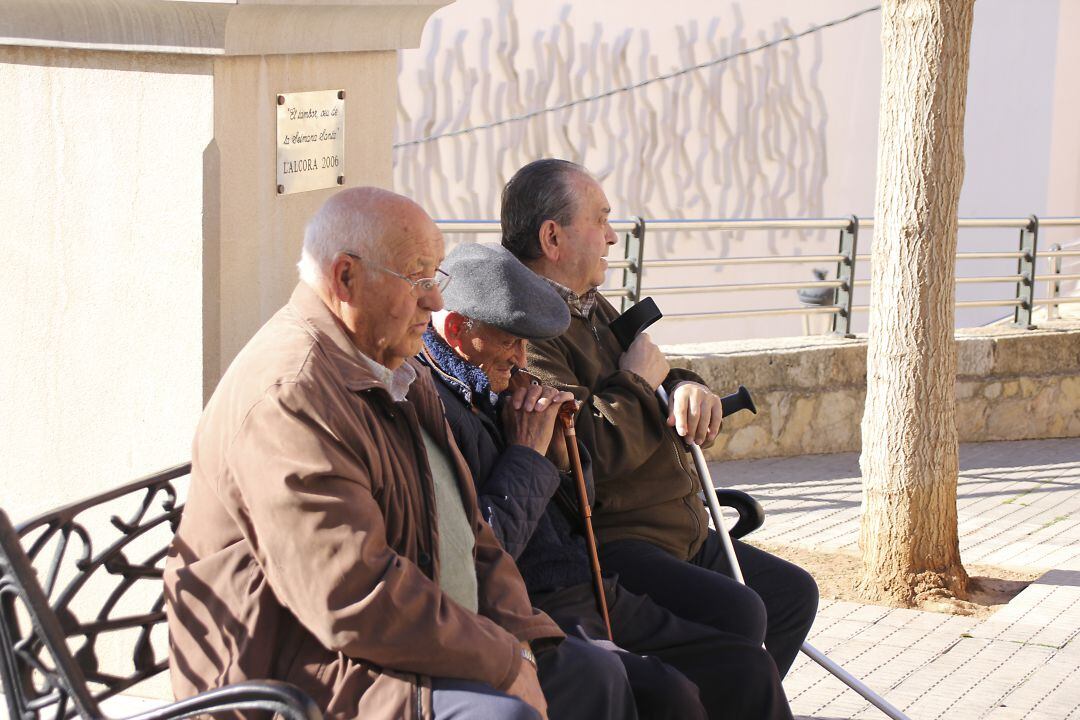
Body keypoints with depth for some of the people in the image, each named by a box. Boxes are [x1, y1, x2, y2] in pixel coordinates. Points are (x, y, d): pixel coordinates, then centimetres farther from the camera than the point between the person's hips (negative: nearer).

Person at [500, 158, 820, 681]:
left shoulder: (594, 309, 18)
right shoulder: (526, 332, -18)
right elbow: (592, 450, -27)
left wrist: (687, 389, -3)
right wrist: (639, 380, -9)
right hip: (604, 547, -11)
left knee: (794, 593, 16)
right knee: (737, 613, -28)